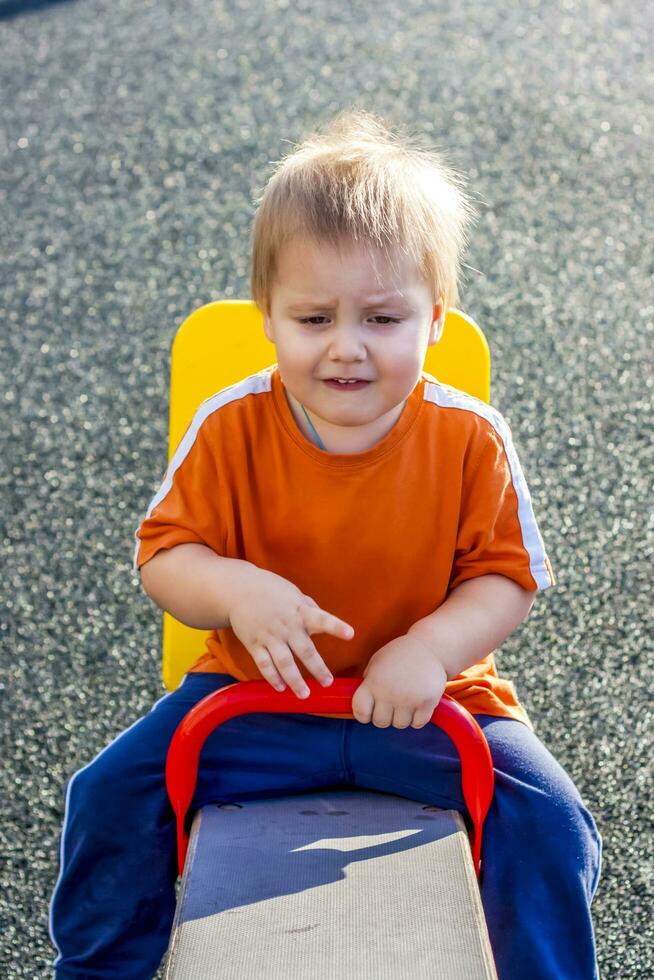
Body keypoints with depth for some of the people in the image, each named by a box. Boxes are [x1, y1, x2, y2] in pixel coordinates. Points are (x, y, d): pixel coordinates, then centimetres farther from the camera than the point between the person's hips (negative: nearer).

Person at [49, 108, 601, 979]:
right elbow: (164, 554, -8)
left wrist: (433, 646, -26)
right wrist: (233, 589, -30)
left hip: (426, 702, 0)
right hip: (261, 694, 1)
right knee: (112, 792, -11)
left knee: (547, 815, -19)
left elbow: (507, 576, -8)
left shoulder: (470, 440, -12)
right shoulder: (231, 428, -11)